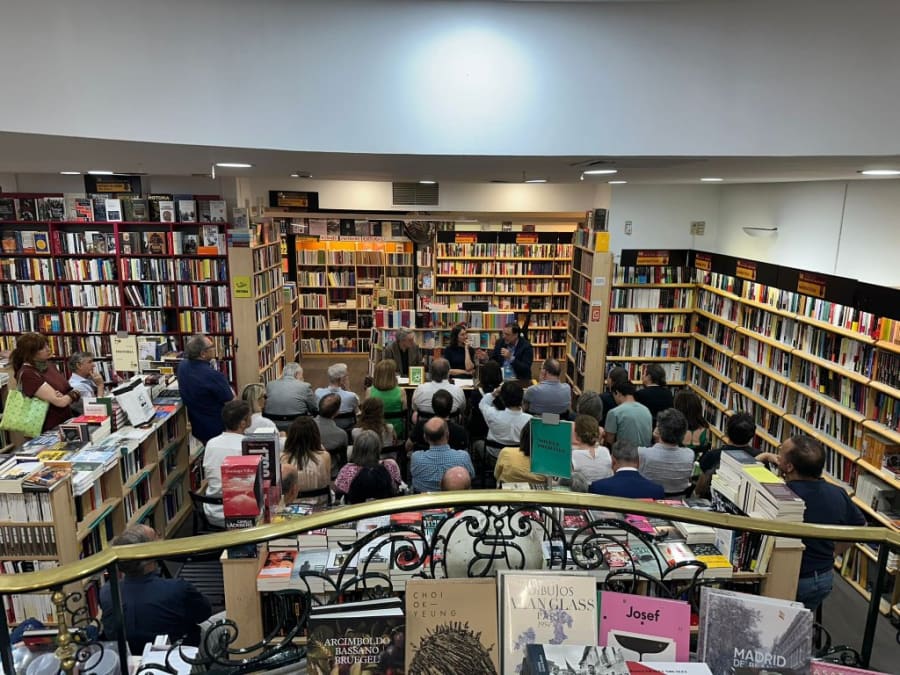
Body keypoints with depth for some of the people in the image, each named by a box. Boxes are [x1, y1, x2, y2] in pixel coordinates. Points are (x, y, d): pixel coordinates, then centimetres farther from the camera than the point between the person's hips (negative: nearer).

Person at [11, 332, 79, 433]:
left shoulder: (49, 365, 11)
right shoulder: (27, 374, -12)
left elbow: (69, 389, 10)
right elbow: (59, 402, -17)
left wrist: (66, 396, -11)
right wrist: (74, 394, 2)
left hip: (67, 421, 7)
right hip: (51, 430, -7)